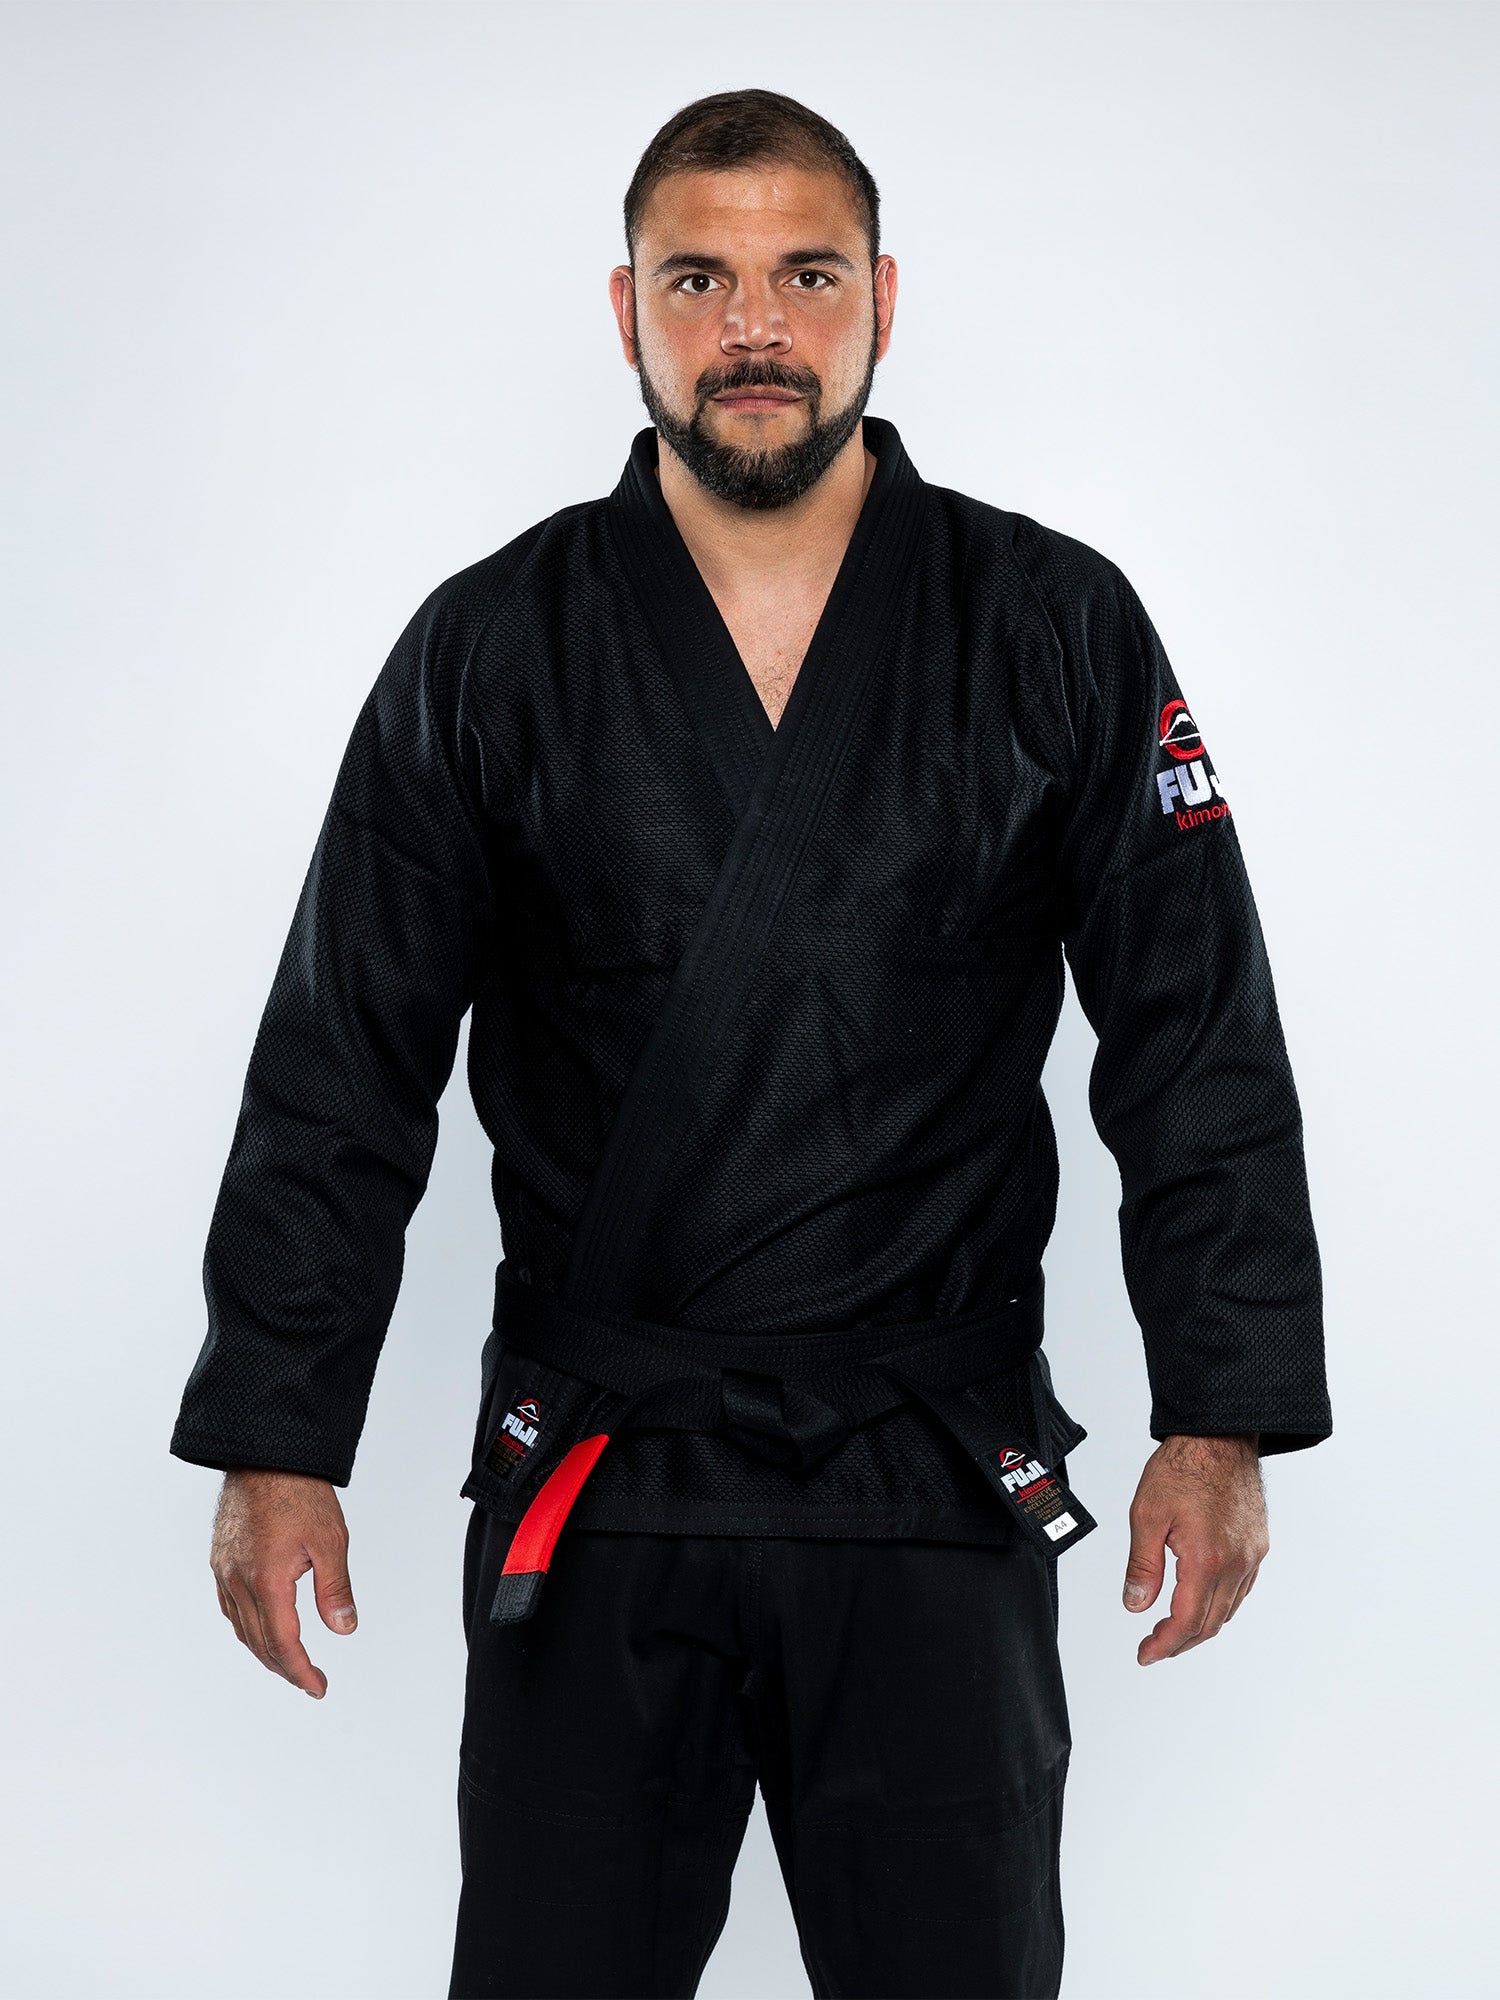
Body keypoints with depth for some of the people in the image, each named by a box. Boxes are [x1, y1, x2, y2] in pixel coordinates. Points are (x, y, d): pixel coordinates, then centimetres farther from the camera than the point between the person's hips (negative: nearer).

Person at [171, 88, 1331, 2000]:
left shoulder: (1056, 631, 2)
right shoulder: (491, 653, 2)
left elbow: (1199, 1046, 3)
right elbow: (340, 1070, 4)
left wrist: (1221, 1421, -3)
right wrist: (275, 1445, 0)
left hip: (939, 1488, 0)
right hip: (587, 1490, 0)